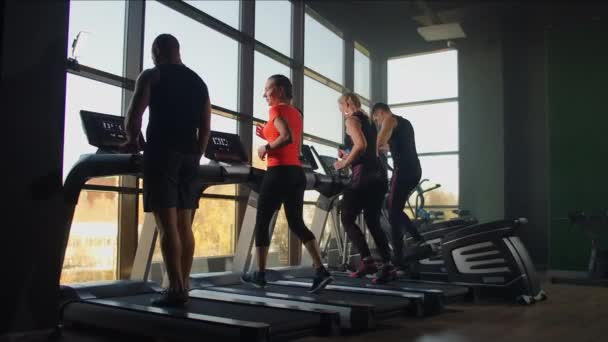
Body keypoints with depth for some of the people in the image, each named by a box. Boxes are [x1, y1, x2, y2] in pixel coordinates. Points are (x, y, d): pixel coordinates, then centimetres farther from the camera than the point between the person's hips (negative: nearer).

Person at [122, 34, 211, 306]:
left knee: (167, 225, -7)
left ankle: (176, 289, -11)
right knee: (184, 226, 8)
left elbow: (133, 116, -4)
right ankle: (182, 287, 10)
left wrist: (132, 141, 13)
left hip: (162, 153, -5)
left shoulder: (152, 75, 3)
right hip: (189, 156, 5)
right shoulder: (198, 82, 18)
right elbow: (205, 128, 14)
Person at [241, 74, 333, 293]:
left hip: (279, 172, -8)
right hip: (296, 172, 8)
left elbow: (287, 137, -23)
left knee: (262, 221, 5)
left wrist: (266, 148, -10)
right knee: (297, 223, 9)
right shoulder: (296, 113, 18)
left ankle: (260, 275, 10)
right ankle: (321, 271, -1)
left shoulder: (277, 109, -7)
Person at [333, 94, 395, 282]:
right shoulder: (368, 122, 22)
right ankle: (387, 265, 4)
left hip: (363, 174, -8)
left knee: (347, 219, 2)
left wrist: (344, 164, -10)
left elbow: (360, 145, -20)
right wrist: (348, 157, 24)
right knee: (373, 221, 11)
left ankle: (367, 261, -8)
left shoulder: (351, 120, -4)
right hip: (378, 174, 8)